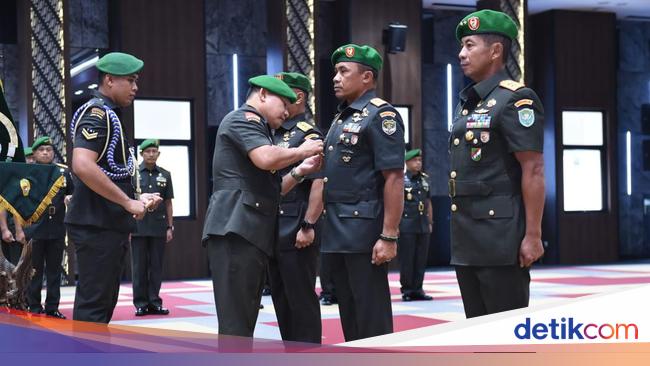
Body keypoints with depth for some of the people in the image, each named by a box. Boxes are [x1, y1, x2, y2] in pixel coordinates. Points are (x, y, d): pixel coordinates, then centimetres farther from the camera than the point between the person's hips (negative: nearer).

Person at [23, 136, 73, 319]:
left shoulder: (63, 171, 9)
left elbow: (73, 193, 19)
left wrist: (70, 198, -3)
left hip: (57, 230, 3)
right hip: (34, 229, -3)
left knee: (54, 271, 8)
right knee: (34, 270, 3)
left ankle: (52, 307, 15)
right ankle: (35, 307, 11)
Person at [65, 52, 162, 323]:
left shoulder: (108, 116, 20)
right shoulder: (96, 112, -11)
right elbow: (83, 166, -26)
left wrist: (137, 199, 14)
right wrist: (128, 202, -21)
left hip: (109, 225, 10)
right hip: (97, 226, -10)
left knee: (103, 303, 14)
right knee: (92, 308, -9)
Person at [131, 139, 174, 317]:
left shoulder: (165, 175, 9)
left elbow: (168, 203, 10)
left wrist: (170, 227, 5)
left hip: (159, 227, 2)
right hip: (138, 226, -2)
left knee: (156, 266, 4)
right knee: (139, 266, 1)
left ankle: (154, 302, 10)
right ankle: (140, 303, 6)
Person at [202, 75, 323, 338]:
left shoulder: (255, 129, 29)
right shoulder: (242, 119, -2)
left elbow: (269, 189, 29)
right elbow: (266, 158, -21)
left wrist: (299, 172, 16)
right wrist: (300, 151, -5)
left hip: (253, 233, 11)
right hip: (235, 230, -11)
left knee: (244, 318, 10)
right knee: (236, 321, -13)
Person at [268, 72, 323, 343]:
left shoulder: (308, 136, -8)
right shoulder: (274, 136, 17)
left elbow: (320, 183, -18)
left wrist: (309, 226, -23)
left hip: (296, 232, -9)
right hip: (274, 232, 9)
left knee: (301, 299, -4)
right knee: (281, 299, 12)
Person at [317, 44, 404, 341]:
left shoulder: (380, 115, -9)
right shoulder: (341, 118, 18)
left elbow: (394, 178, -16)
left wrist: (389, 236, -21)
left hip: (364, 231, -9)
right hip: (336, 233, 9)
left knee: (372, 317, -3)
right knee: (349, 314, 13)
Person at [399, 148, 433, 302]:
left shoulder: (425, 179, 13)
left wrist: (430, 222, 15)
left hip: (423, 226, 5)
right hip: (407, 225, -5)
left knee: (421, 259, 6)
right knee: (406, 259, -1)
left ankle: (417, 289, 14)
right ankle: (406, 290, 6)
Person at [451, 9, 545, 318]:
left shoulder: (516, 99, -10)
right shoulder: (467, 104, 16)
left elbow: (534, 171, -15)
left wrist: (533, 235, -19)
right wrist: (460, 229, 18)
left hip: (501, 237, -9)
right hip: (467, 239, 9)